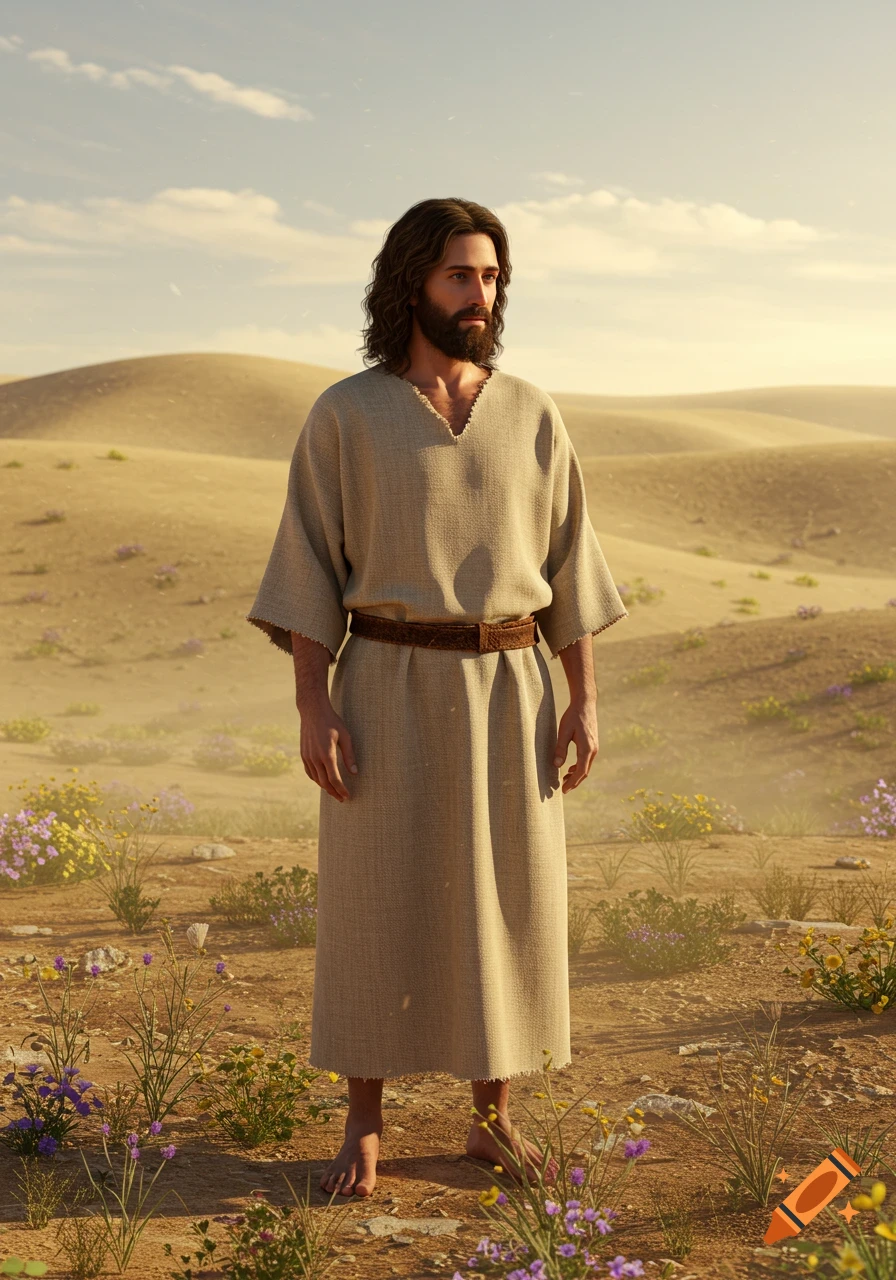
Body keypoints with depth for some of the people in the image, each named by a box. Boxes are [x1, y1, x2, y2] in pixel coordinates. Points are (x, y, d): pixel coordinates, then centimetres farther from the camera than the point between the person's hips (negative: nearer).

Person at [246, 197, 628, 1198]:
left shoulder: (532, 415, 5)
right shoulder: (345, 415, -3)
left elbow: (566, 562, 7)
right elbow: (309, 567, -4)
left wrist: (584, 698, 0)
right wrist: (313, 706, -12)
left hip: (508, 695, 3)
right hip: (389, 692, -2)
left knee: (504, 906, 6)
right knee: (374, 906, 2)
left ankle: (492, 1119, 22)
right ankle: (365, 1126, 18)